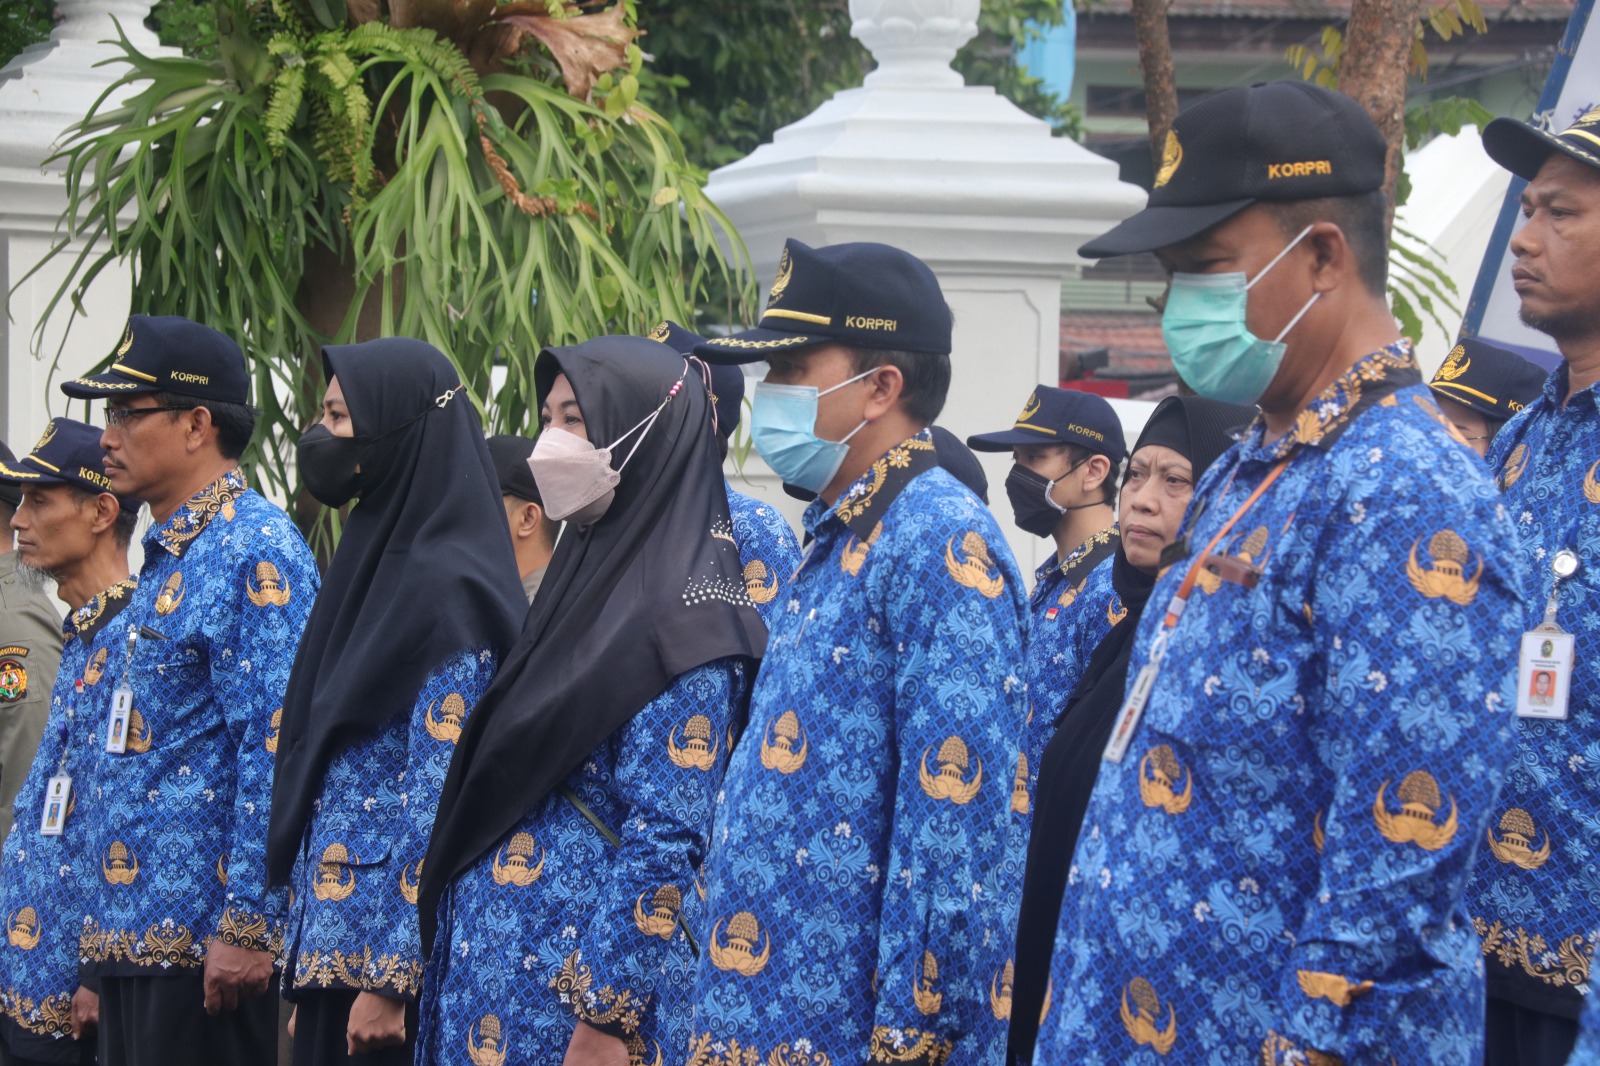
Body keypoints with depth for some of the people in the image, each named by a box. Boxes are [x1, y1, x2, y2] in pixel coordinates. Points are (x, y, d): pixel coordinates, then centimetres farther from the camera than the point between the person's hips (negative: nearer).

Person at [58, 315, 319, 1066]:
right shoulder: (166, 556, 19)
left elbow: (276, 750, -18)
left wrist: (247, 926, -21)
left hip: (203, 945, -10)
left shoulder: (253, 551, -11)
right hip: (136, 934, 10)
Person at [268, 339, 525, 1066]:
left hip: (393, 951, -9)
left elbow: (440, 802, -18)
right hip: (335, 944, 9)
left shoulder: (447, 590, -13)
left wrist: (391, 979, -20)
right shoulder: (380, 567, 15)